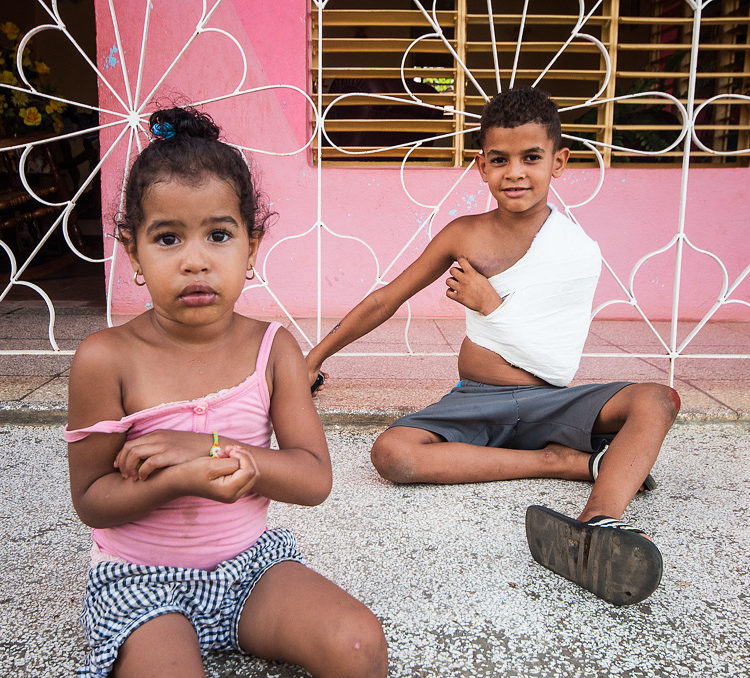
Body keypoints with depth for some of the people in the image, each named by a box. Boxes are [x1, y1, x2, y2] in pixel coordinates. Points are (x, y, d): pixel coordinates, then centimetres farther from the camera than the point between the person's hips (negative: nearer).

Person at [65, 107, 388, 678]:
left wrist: (210, 447, -23)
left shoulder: (272, 349, -7)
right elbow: (91, 500, -8)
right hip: (140, 580, -2)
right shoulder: (107, 359, -13)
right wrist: (180, 480, -27)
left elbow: (315, 479, -9)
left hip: (251, 563, 3)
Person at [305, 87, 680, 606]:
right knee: (391, 453, -29)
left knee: (657, 400, -28)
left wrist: (491, 306, -10)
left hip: (549, 403, -1)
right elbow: (386, 299, 12)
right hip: (475, 403, 2)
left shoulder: (579, 252, -6)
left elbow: (560, 368, -9)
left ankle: (595, 527, -55)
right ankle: (579, 461, -24)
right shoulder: (464, 236, 2)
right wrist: (316, 357, 17)